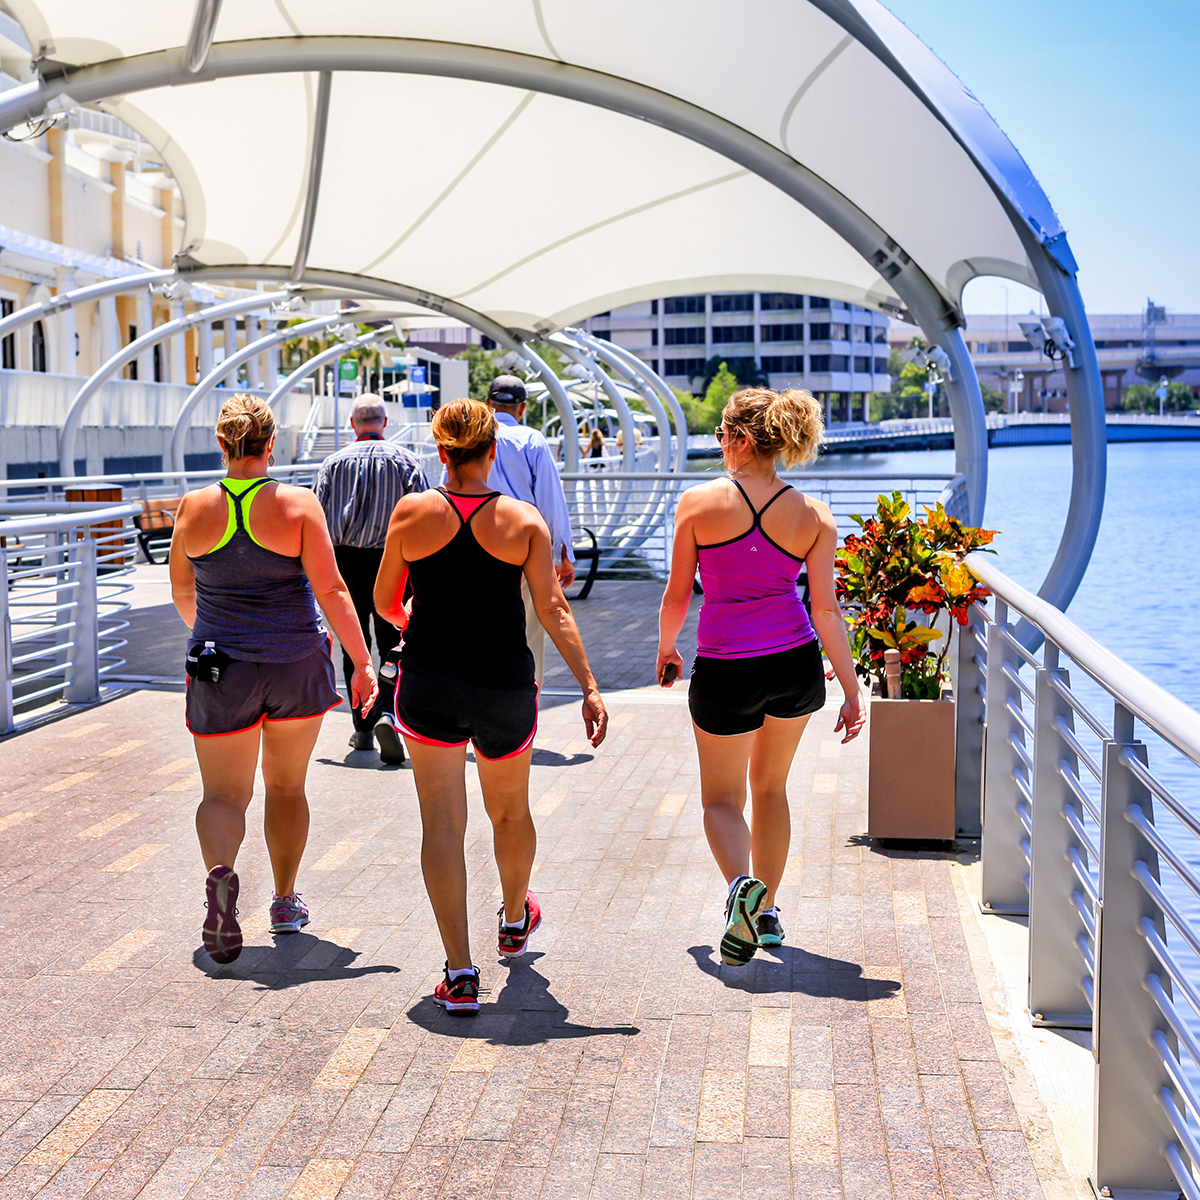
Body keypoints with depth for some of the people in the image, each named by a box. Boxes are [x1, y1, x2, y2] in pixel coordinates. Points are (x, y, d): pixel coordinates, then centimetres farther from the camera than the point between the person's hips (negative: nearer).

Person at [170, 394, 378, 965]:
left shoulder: (195, 508, -4)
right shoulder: (298, 504, -9)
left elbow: (182, 592, 10)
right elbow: (330, 589, -14)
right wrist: (362, 662, -10)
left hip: (221, 670, 0)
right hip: (298, 666, 0)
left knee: (224, 794, 6)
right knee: (287, 785, 19)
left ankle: (220, 871, -25)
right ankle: (285, 902, 27)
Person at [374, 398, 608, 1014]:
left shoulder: (412, 513, -4)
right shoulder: (523, 519, -4)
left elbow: (385, 601, 6)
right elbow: (552, 609, -9)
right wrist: (589, 686, -8)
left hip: (428, 682, -1)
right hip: (504, 686, 1)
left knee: (442, 822, 1)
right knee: (511, 811, 23)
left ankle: (459, 973, -5)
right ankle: (515, 920, 47)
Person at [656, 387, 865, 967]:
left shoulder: (699, 502, -9)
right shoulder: (813, 515, -4)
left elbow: (677, 596, -3)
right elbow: (826, 609, -6)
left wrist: (666, 650, 16)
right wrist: (852, 690, 0)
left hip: (724, 670, -3)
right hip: (796, 664, 3)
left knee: (722, 797, 13)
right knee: (770, 786, 24)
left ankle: (742, 884, -18)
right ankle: (767, 912, 31)